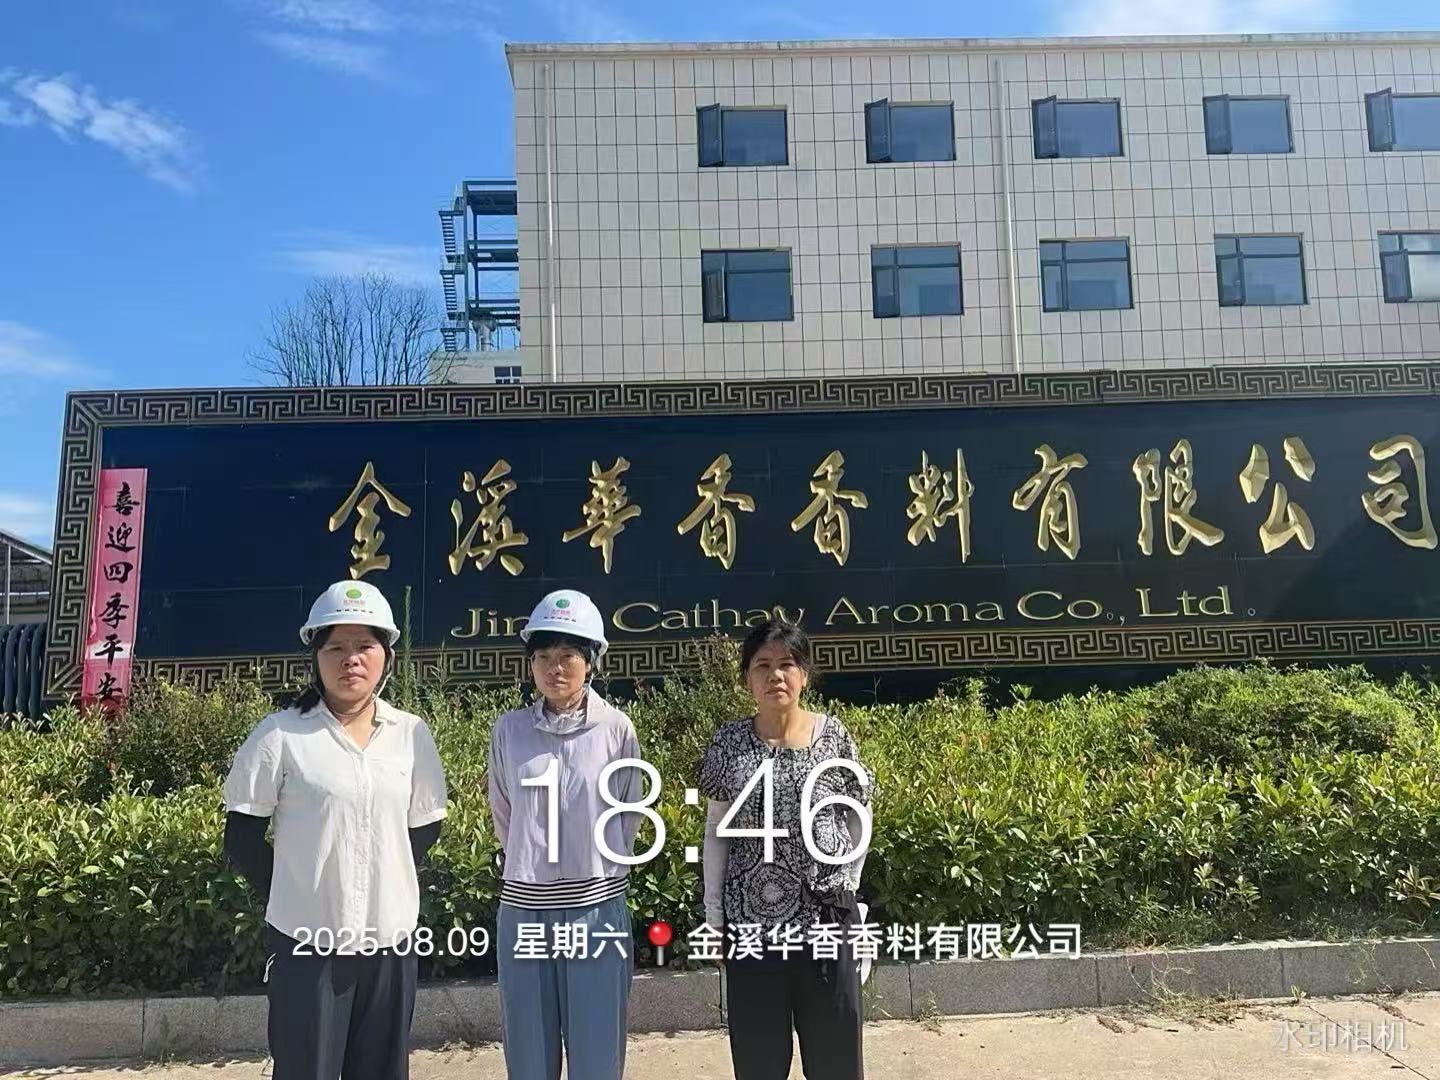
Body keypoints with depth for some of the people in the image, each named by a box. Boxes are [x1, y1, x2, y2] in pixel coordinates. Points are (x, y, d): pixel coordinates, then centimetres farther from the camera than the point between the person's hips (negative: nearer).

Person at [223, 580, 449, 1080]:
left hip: (390, 941, 3)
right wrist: (290, 895, -3)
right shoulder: (281, 735, -9)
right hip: (306, 942, -3)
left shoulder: (412, 734, 0)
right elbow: (241, 837, -4)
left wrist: (389, 885, 4)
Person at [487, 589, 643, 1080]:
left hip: (598, 910, -1)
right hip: (524, 911, 2)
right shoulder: (508, 730, -1)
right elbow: (502, 818, 12)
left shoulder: (617, 730, -5)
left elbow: (628, 820, 6)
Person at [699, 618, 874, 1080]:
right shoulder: (729, 742, -2)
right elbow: (716, 828, 3)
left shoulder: (833, 736, -3)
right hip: (751, 914, 1)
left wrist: (847, 882, 0)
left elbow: (859, 816, 6)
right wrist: (713, 906, 1)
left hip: (824, 911, 0)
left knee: (834, 1042, 11)